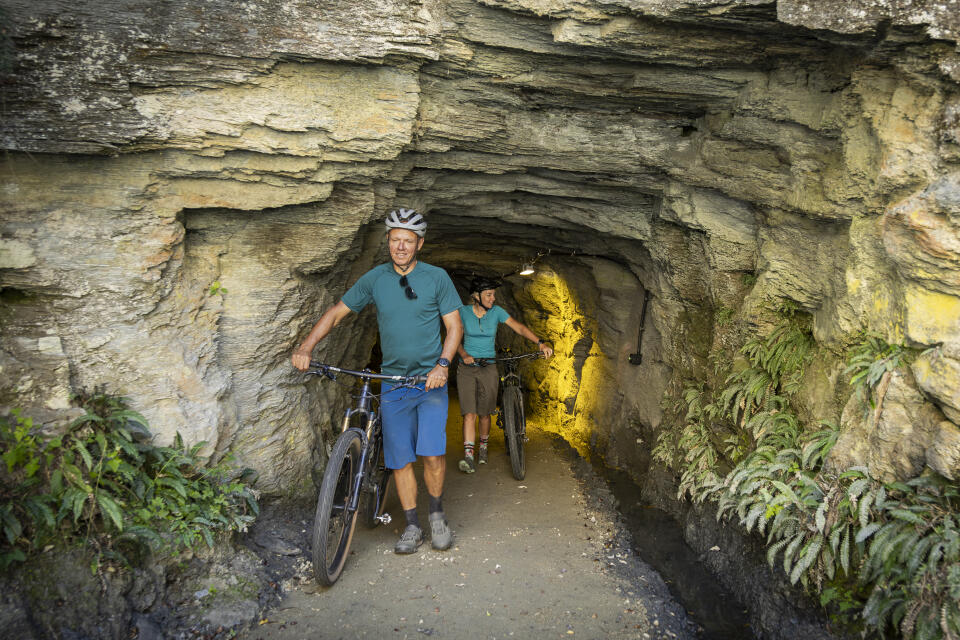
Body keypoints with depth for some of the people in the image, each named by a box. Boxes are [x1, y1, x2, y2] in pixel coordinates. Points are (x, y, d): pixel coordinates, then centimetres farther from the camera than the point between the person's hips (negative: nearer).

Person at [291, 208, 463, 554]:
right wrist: (306, 347, -7)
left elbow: (454, 326, -2)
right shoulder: (375, 278, 2)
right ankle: (412, 527, 18)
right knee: (399, 458, 3)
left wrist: (442, 364, -18)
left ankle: (437, 513, 11)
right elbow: (337, 311, 6)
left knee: (432, 451, -14)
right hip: (392, 380, 2)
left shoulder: (437, 277, -3)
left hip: (430, 380, -2)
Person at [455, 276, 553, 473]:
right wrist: (464, 355, -21)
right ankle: (468, 457, -15)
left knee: (484, 413, 6)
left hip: (488, 368, 1)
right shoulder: (464, 311, -3)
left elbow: (519, 327, -8)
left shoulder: (496, 311, -2)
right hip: (466, 368, -1)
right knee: (469, 414, -11)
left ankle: (483, 449, 28)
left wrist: (540, 343, -20)